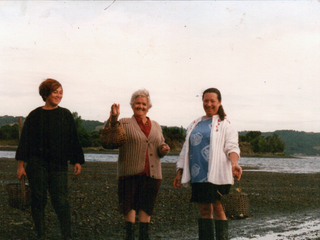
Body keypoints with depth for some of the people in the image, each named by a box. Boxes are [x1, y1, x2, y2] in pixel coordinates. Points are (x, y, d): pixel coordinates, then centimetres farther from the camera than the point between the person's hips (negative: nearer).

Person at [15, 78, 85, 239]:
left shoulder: (65, 115, 8)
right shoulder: (35, 116, 3)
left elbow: (73, 140, 10)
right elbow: (25, 140, 4)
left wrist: (77, 161, 5)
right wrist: (21, 164, 0)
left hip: (58, 165, 0)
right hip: (36, 164, 0)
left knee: (61, 201, -5)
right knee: (38, 200, 3)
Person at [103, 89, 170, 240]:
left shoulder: (156, 127, 18)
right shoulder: (124, 124, 4)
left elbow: (161, 147, 23)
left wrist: (164, 149, 0)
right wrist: (113, 118, -27)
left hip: (151, 173, 4)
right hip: (131, 172, -4)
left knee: (147, 205, 7)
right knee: (129, 205, -2)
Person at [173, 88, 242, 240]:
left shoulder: (225, 124, 4)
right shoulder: (195, 125, 20)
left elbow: (231, 147, -7)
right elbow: (185, 150, 22)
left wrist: (234, 164, -26)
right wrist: (179, 172, 17)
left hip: (216, 174, -5)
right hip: (198, 175, 5)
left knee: (217, 209, -6)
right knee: (204, 210, 7)